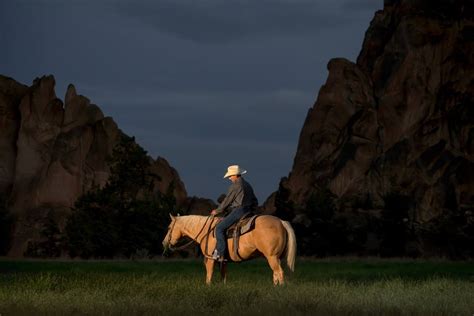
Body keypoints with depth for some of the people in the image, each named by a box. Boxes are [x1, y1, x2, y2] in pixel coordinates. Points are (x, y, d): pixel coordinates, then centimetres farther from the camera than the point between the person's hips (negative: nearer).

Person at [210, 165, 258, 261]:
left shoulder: (235, 186, -11)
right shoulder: (247, 185, 16)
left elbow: (227, 201, -7)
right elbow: (255, 202, 20)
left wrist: (218, 211, 6)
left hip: (238, 211, -10)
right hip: (248, 211, 10)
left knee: (219, 228, -13)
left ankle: (220, 254, -21)